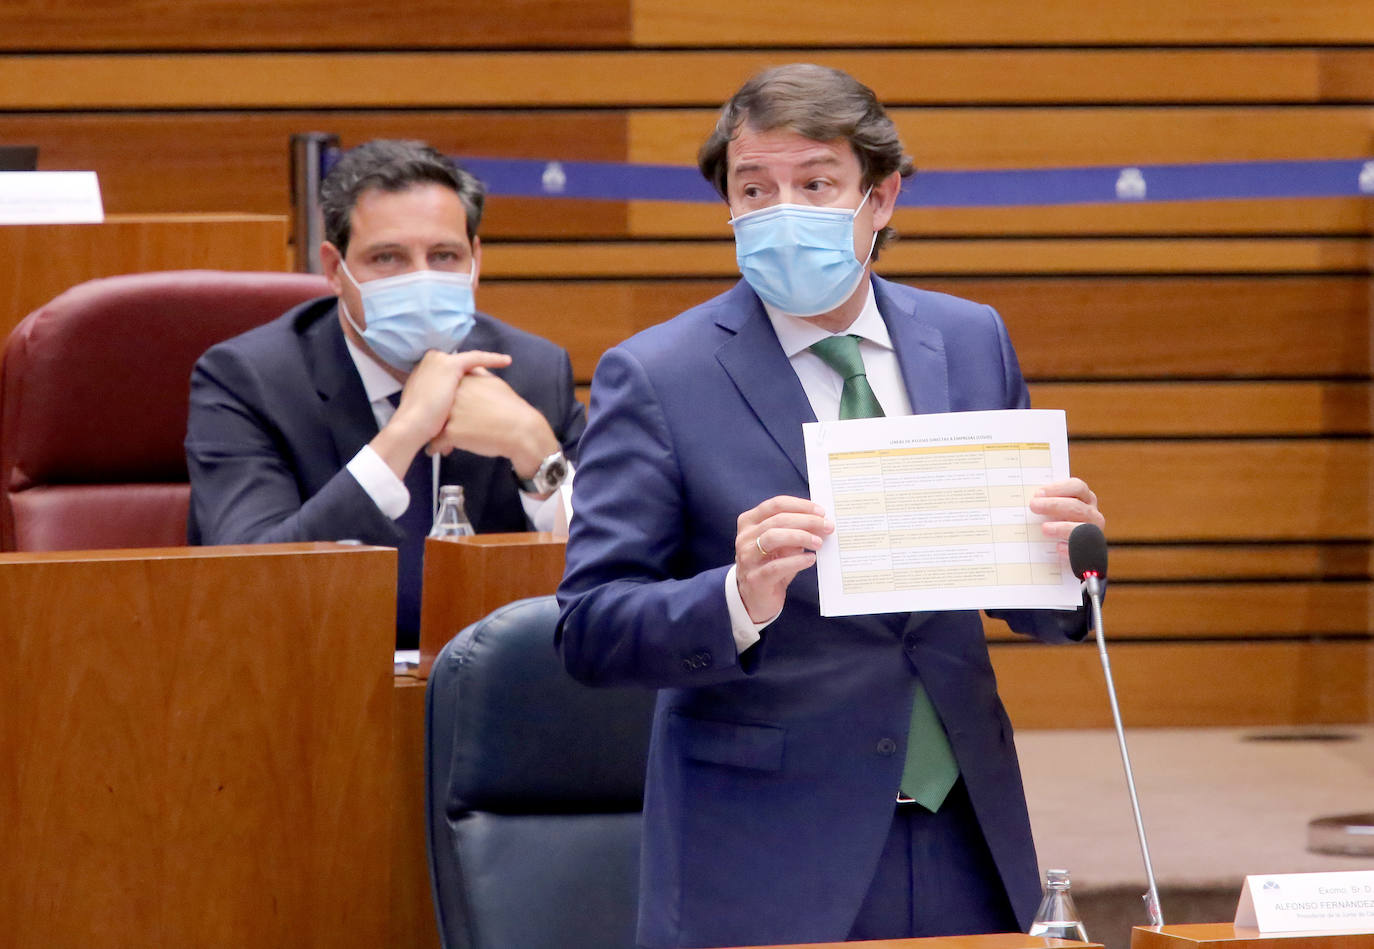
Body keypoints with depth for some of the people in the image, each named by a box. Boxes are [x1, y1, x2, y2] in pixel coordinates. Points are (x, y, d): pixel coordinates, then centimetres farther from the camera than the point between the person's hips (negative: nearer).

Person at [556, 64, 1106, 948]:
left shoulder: (972, 342, 7)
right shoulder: (655, 378, -5)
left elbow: (1035, 608, 12)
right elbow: (589, 630, -11)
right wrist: (739, 602, -28)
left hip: (967, 843, 4)